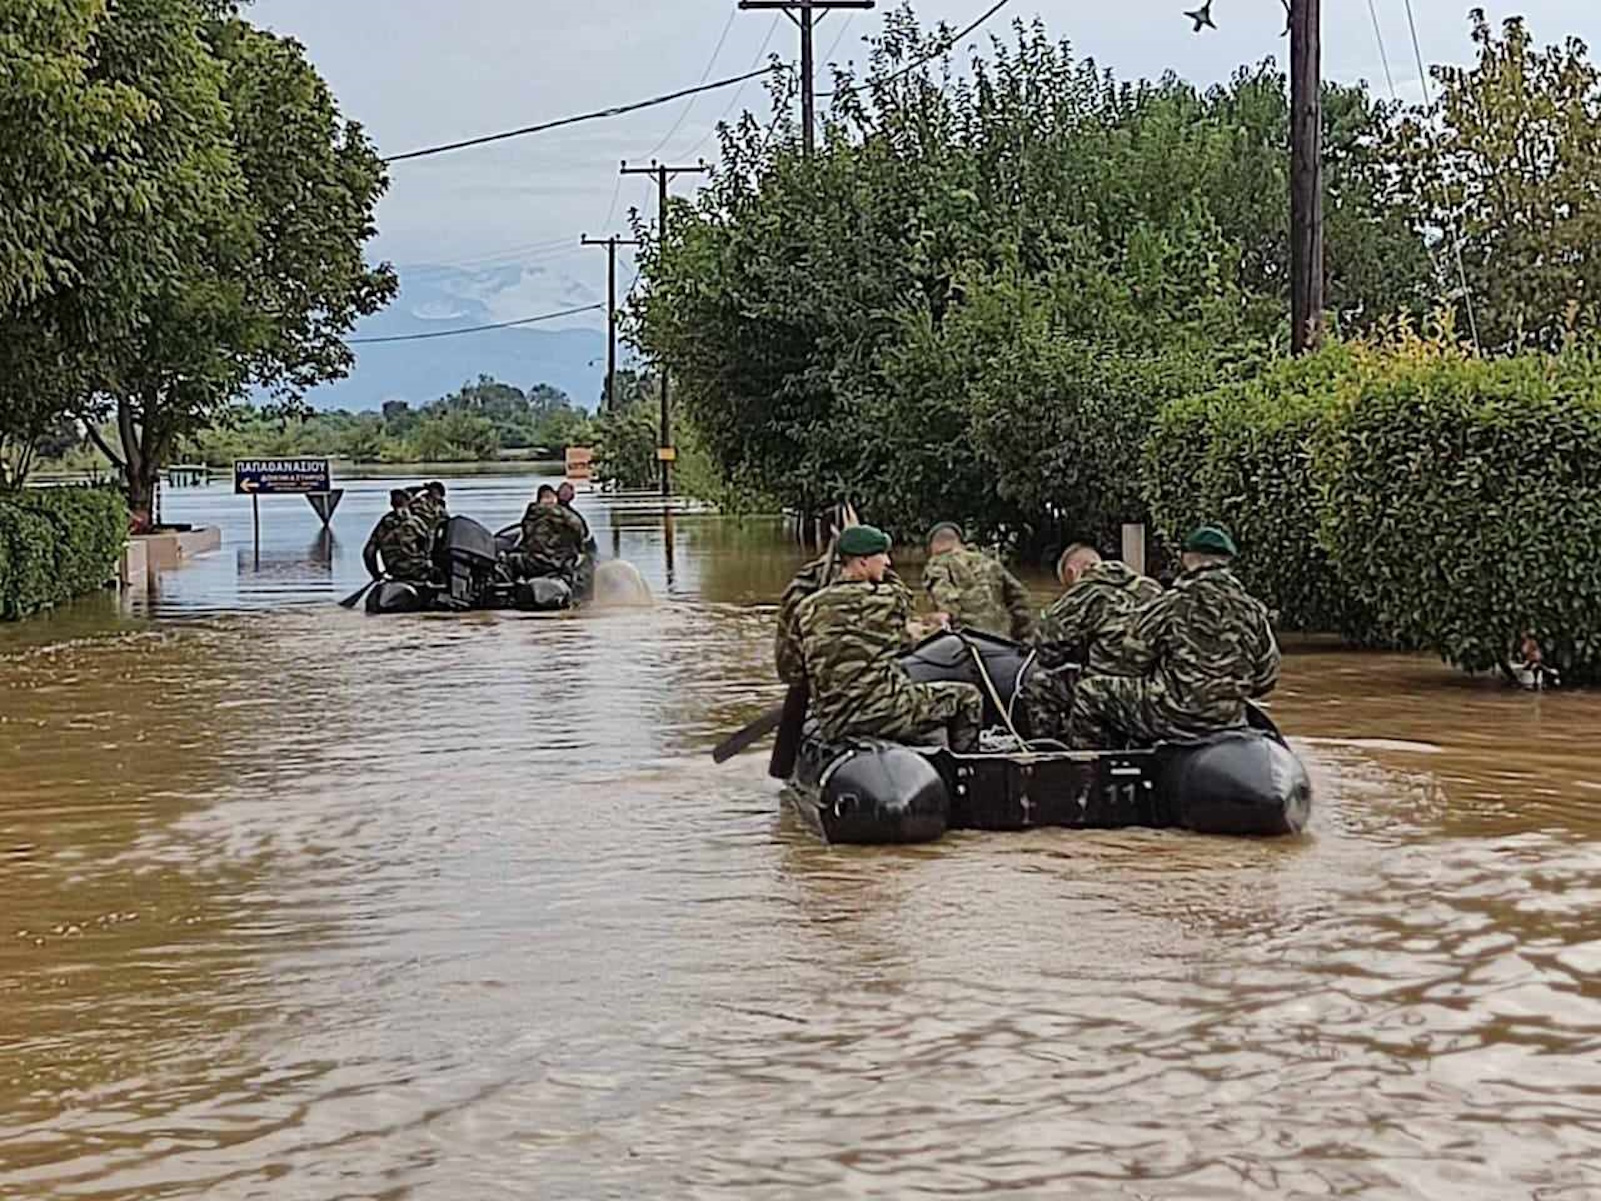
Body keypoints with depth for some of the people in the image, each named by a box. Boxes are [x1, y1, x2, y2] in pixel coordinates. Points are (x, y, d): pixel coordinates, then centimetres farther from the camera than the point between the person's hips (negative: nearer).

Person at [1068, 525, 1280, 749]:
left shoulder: (1170, 605, -11)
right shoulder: (1252, 611, 1)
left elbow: (1134, 659, -4)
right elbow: (1266, 680, 6)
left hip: (1169, 716, -5)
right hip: (1229, 721, 5)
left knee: (1089, 692, 12)